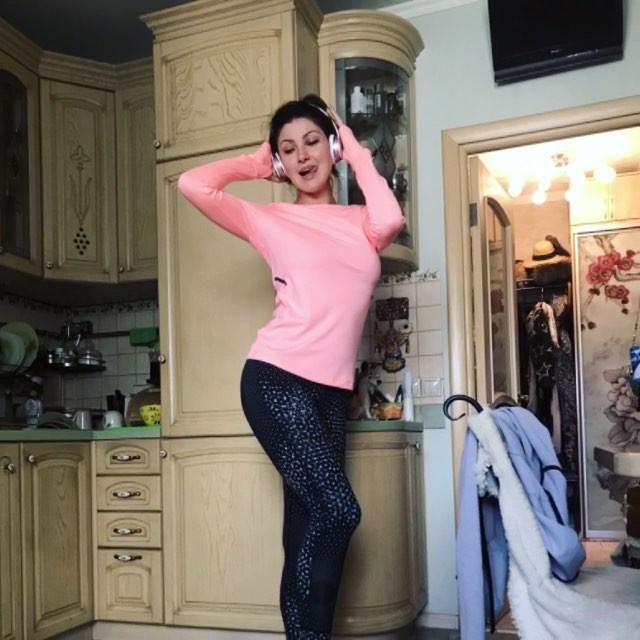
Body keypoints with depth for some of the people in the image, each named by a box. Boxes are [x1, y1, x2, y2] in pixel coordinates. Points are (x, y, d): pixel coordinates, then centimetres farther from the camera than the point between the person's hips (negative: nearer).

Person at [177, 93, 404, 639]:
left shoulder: (360, 221, 15)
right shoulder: (270, 219, 6)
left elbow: (390, 222, -10)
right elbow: (193, 185, -7)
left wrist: (356, 153, 4)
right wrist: (256, 164, 9)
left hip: (331, 391, 4)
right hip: (277, 380, -4)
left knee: (308, 530, 8)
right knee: (338, 511, -14)